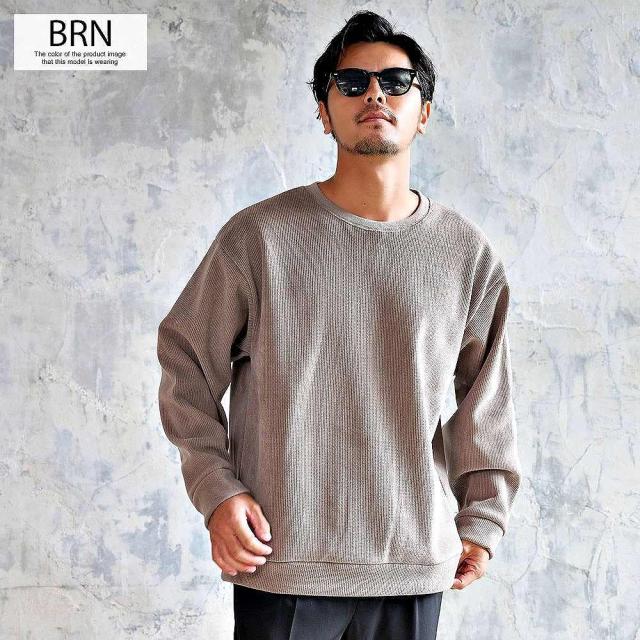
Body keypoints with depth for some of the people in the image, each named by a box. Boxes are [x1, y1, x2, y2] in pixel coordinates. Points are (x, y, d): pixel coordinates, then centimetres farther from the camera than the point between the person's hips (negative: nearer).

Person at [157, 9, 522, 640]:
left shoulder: (466, 253, 4)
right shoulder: (259, 235, -3)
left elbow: (487, 398, 12)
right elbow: (187, 362, 3)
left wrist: (482, 519, 12)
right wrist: (216, 491, -5)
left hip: (416, 564, 2)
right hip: (282, 561, -2)